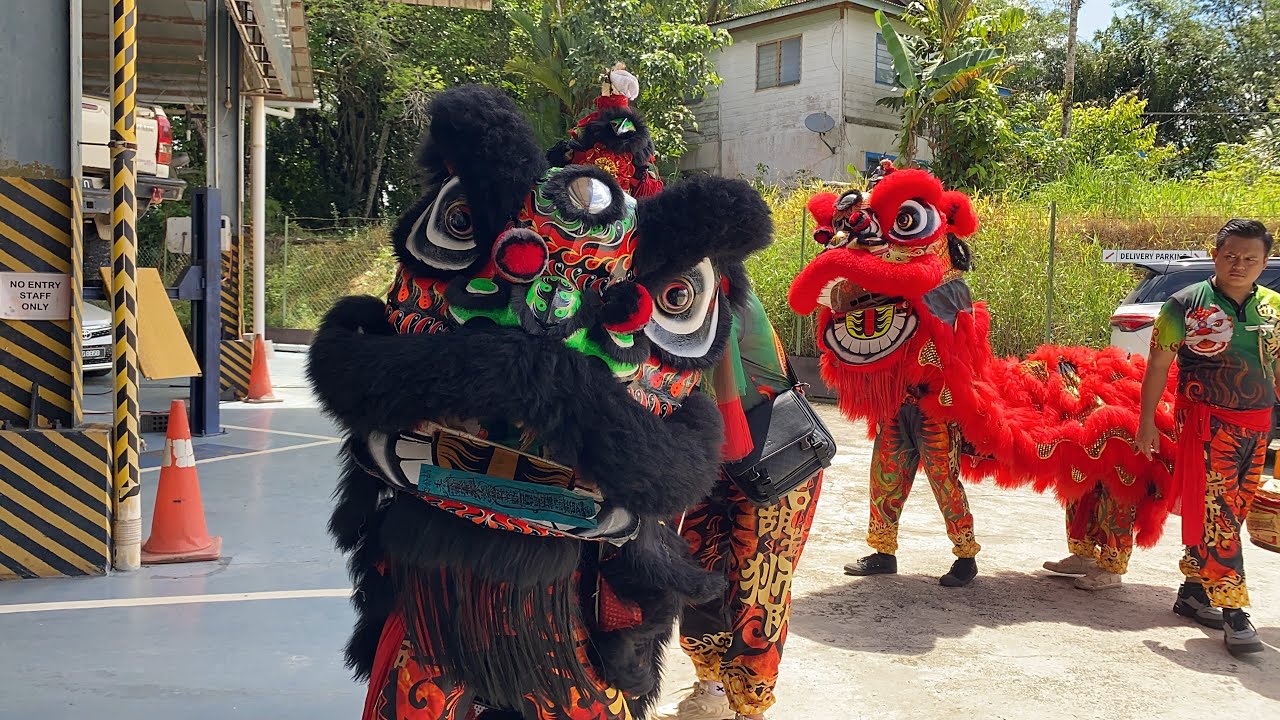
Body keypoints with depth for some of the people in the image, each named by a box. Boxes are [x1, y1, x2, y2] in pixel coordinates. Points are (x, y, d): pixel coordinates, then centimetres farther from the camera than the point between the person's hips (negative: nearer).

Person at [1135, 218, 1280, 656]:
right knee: (1217, 517, -9)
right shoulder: (1187, 304, -6)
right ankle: (1233, 613, -7)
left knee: (1230, 515, 11)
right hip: (1208, 423, -5)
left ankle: (1193, 593, 24)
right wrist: (1146, 421, -6)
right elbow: (1158, 364, -4)